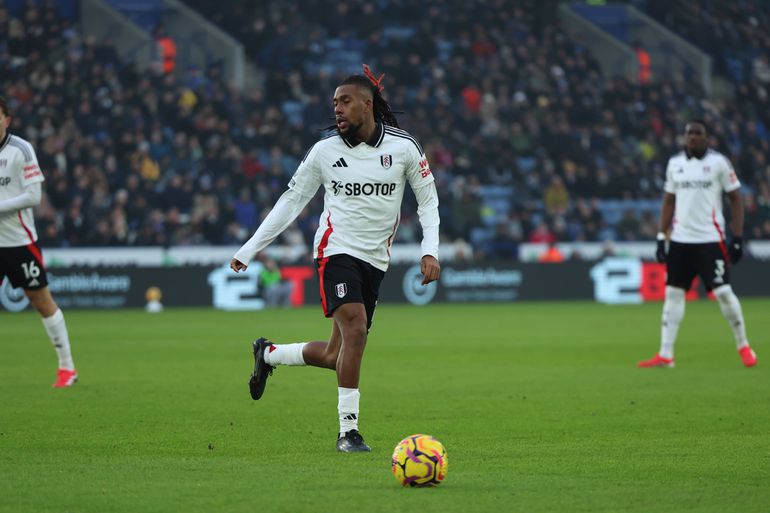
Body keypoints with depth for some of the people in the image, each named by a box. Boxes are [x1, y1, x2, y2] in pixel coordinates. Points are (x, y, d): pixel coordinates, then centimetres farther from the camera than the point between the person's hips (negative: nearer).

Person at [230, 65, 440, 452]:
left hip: (376, 260, 3)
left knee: (336, 356, 3)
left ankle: (268, 355, 30)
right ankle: (348, 431, -18)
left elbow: (428, 198, 9)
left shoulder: (403, 147, -1)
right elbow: (292, 200, 8)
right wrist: (249, 249, 5)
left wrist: (430, 250, -5)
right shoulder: (325, 149, -1)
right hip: (337, 250, -3)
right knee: (355, 330, -24)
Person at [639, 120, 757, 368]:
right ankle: (665, 355, 4)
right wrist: (661, 237, 9)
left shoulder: (718, 162, -3)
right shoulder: (675, 163, 9)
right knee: (673, 293, 2)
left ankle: (743, 346, 10)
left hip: (710, 240, -4)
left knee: (723, 292, -8)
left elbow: (735, 199, -1)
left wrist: (737, 238, -7)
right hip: (680, 240, 4)